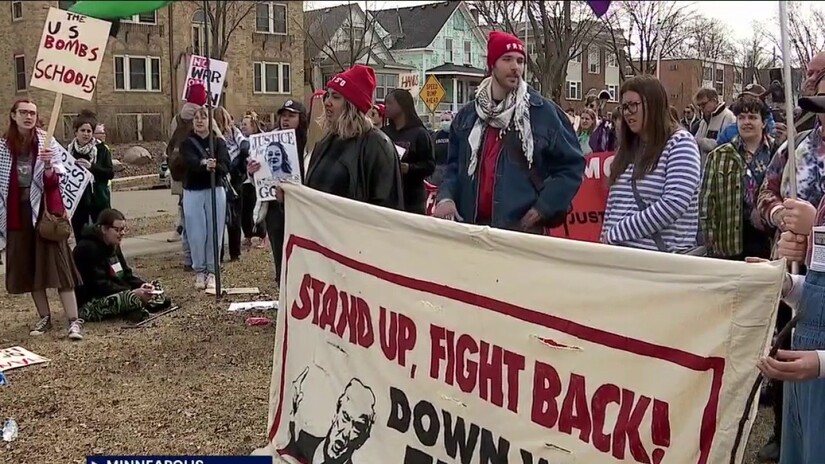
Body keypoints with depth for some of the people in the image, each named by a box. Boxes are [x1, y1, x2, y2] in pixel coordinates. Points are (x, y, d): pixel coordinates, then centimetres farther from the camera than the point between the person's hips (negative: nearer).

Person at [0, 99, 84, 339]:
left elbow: (53, 181, -9)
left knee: (58, 264, -7)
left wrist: (48, 165, -28)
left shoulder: (47, 143, -5)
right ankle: (45, 317, 19)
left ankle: (74, 320, -8)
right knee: (28, 267, 7)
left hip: (45, 208, -3)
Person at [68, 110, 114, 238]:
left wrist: (92, 167, -18)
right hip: (77, 202, 2)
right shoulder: (70, 150, 4)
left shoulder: (101, 149, -2)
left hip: (99, 200, -2)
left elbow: (111, 173, -6)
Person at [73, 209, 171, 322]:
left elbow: (126, 274, 10)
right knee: (132, 299, -36)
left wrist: (142, 285, -10)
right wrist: (133, 293, -31)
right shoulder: (88, 248, -19)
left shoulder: (113, 245, 10)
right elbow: (100, 285, -26)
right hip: (87, 304, -9)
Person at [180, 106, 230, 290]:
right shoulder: (187, 142, 1)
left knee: (215, 232, 3)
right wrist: (204, 164, -41)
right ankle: (199, 271, 15)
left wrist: (214, 166, -34)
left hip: (215, 191, 1)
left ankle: (212, 271, 14)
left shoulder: (218, 141, 3)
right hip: (193, 192, 0)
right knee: (197, 234, 1)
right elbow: (191, 163, -19)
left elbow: (226, 166, -12)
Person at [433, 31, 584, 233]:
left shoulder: (544, 112, -1)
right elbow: (454, 167, 16)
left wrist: (543, 207, -7)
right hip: (472, 227, 4)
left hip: (522, 230, -4)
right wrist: (445, 197, -4)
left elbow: (572, 165, 3)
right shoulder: (467, 115, 11)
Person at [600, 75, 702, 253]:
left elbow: (673, 205, -18)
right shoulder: (627, 147, 15)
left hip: (663, 255, -6)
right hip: (620, 251, 6)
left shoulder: (680, 143, -7)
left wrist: (616, 233, -16)